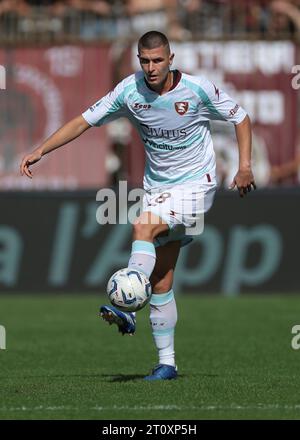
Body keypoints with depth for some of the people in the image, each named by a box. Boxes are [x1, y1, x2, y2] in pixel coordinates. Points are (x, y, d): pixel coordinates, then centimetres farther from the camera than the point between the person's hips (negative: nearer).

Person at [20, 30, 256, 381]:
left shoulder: (198, 89, -13)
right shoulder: (129, 90, -6)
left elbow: (240, 118, 1)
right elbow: (85, 121, 0)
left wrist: (244, 165, -9)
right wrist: (40, 151, -8)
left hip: (196, 185, -4)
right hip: (157, 188, 4)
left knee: (143, 225, -31)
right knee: (161, 280, 2)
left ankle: (127, 308, -38)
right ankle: (166, 363, 7)